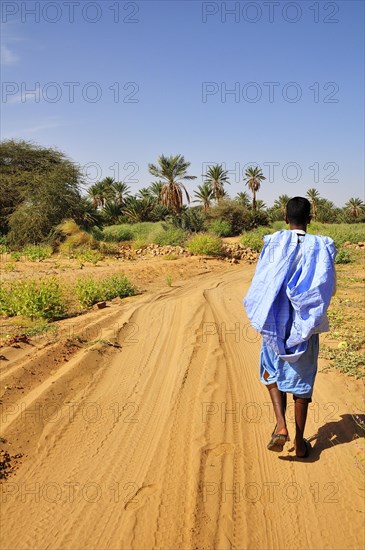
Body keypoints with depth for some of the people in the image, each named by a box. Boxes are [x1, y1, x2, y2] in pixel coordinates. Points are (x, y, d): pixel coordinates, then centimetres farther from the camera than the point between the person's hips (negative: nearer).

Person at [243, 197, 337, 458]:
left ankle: (281, 427, 2)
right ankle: (300, 442, 19)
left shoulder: (274, 243, -7)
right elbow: (329, 288, 0)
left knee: (273, 373, 19)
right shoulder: (321, 246, -6)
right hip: (306, 325, 0)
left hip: (277, 322, 0)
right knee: (302, 380, 12)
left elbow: (260, 285, -8)